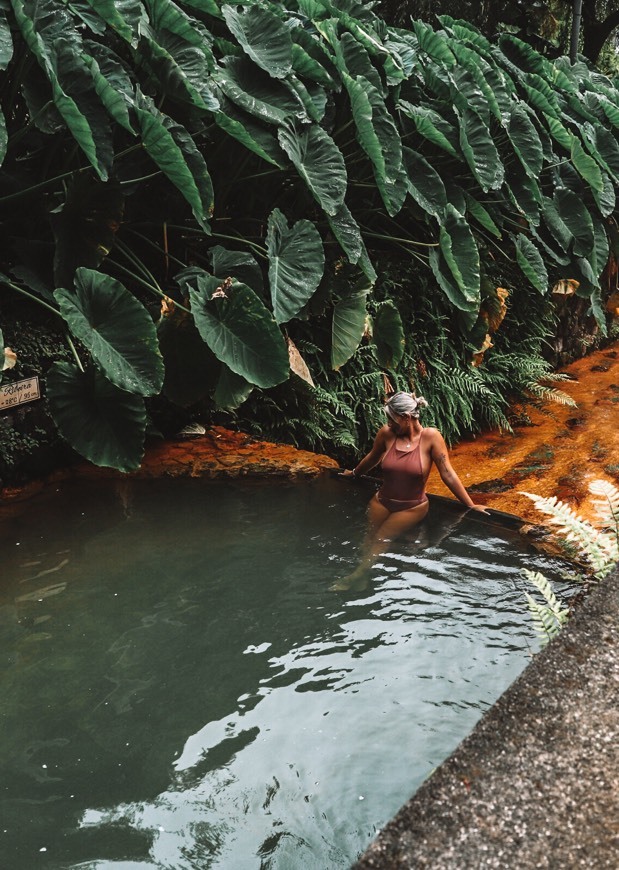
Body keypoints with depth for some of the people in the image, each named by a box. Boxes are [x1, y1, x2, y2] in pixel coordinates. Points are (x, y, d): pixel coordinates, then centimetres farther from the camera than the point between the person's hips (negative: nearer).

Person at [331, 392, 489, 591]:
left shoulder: (431, 437, -16)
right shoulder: (386, 433, -7)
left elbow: (448, 474, -12)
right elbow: (372, 458, 15)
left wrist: (471, 505, -12)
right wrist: (354, 473, 31)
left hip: (412, 507, -4)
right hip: (382, 502, 4)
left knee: (381, 540, -15)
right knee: (370, 537, -12)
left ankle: (355, 577, -14)